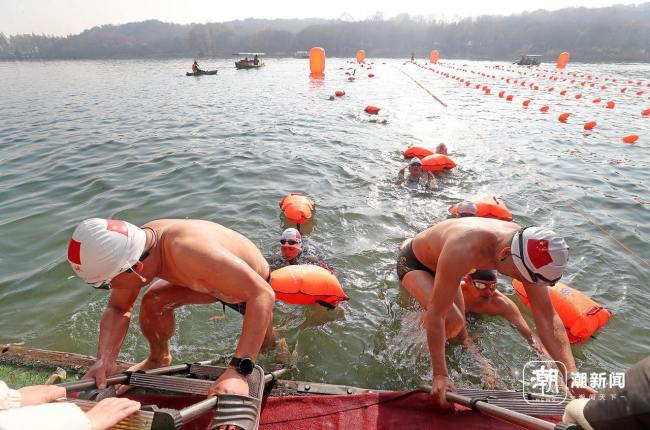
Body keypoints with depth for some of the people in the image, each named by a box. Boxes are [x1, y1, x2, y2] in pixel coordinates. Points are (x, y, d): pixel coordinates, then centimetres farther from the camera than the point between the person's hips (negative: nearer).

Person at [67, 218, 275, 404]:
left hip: (253, 284, -5)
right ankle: (158, 359, 19)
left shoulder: (186, 250, -47)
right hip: (219, 276, 5)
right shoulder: (135, 245, -22)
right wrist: (104, 360, -24)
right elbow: (117, 309, -8)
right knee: (153, 303, -9)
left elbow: (263, 294, -49)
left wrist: (238, 370, -53)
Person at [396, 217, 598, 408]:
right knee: (452, 321, -24)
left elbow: (547, 316, -21)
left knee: (458, 326, 10)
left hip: (437, 261, 7)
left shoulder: (529, 249, -26)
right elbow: (436, 313, -40)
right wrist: (440, 375, -37)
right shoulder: (463, 250, -47)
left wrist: (572, 376, -29)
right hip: (412, 261, -6)